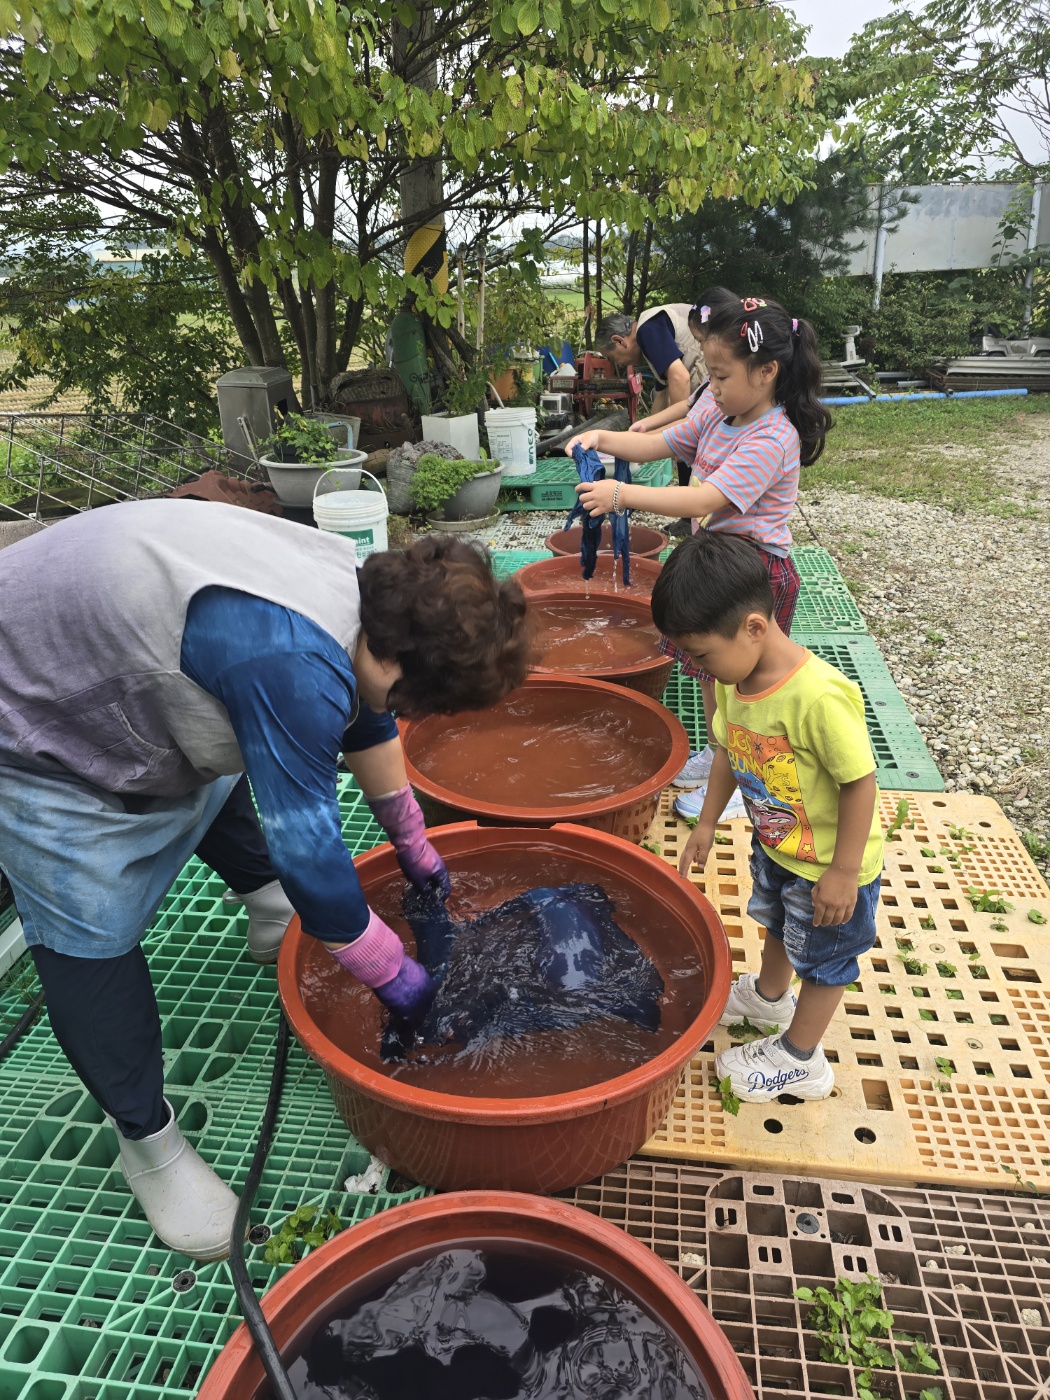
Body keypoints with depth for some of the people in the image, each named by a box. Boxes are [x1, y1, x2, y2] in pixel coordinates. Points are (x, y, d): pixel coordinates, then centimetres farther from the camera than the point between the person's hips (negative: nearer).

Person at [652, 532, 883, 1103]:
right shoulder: (735, 679, -14)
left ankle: (799, 1060, 40)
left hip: (830, 862, -7)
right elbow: (729, 750, 1)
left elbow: (860, 782, -29)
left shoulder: (819, 697, -39)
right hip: (775, 843, 8)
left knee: (822, 958, 17)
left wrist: (843, 872, -22)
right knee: (777, 925, 32)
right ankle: (769, 997, 61)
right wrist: (706, 824, 7)